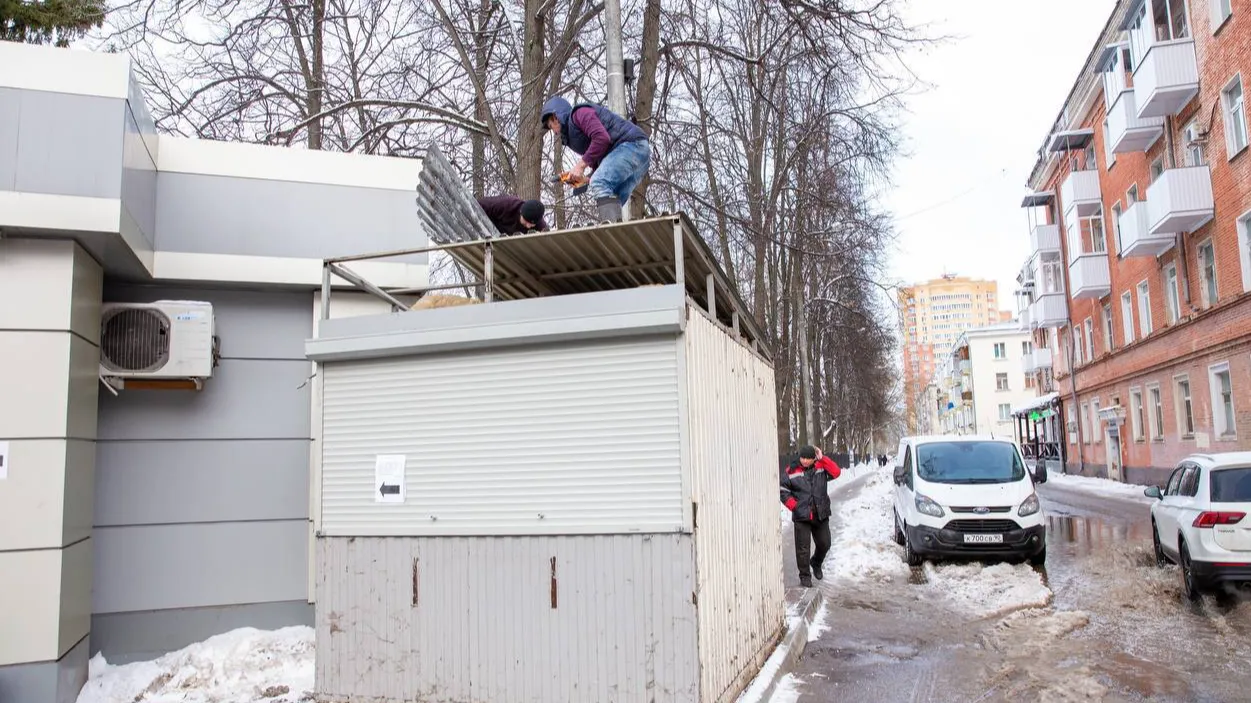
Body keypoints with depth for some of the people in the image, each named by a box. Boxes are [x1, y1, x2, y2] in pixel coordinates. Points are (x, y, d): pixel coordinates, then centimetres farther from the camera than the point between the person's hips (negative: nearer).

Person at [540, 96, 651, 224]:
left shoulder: (580, 113, 1)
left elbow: (602, 138, -17)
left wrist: (582, 164, -11)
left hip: (632, 143, -10)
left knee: (600, 184, -26)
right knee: (611, 204, 3)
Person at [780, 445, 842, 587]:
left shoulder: (821, 467, 2)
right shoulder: (792, 470, -7)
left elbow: (836, 472, -14)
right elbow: (783, 491, -3)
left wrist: (822, 458, -16)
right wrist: (794, 506, -10)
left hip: (821, 515, 3)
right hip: (802, 517, -3)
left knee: (824, 544, 13)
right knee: (803, 548, -1)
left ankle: (816, 564, 41)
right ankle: (805, 576, 14)